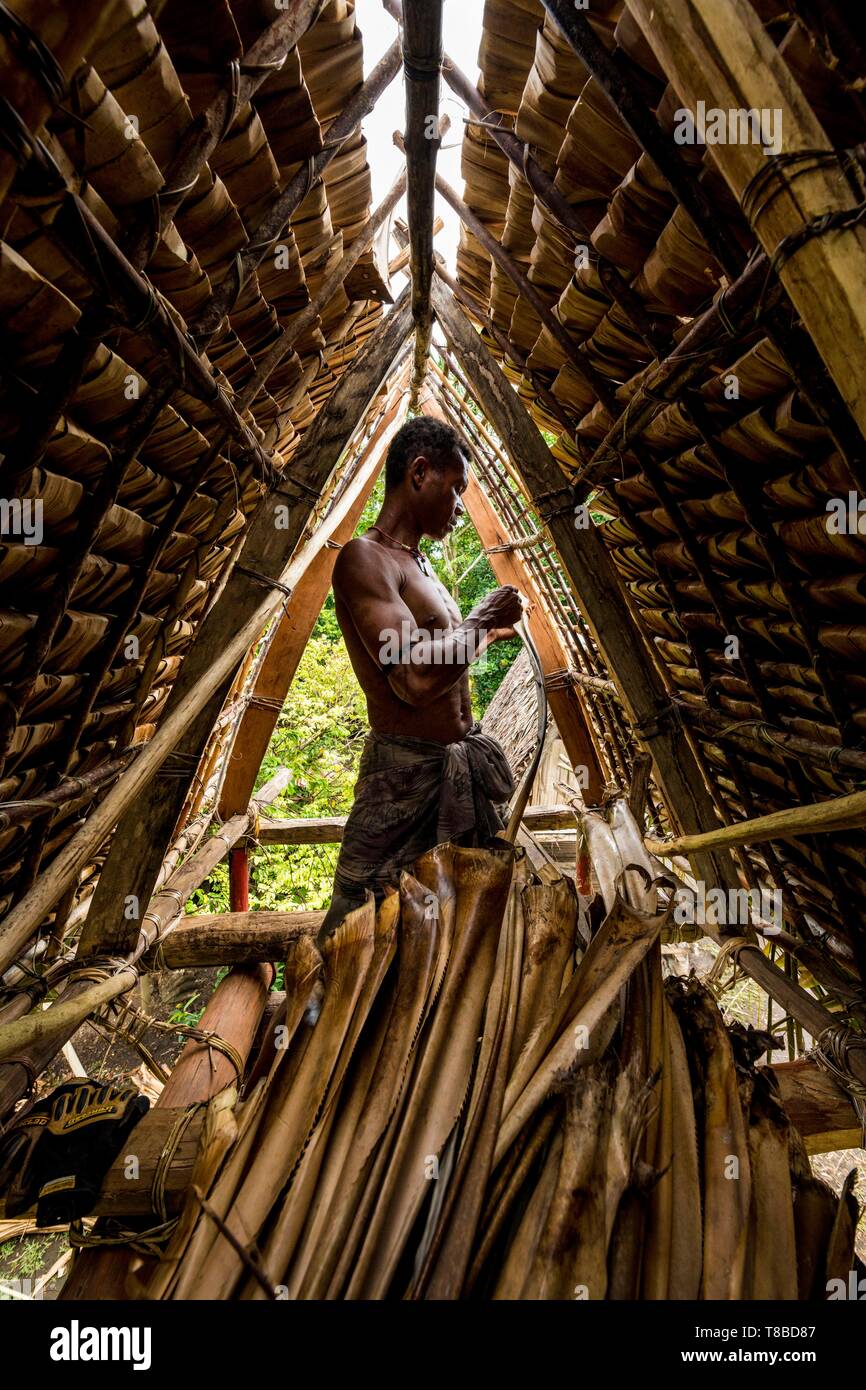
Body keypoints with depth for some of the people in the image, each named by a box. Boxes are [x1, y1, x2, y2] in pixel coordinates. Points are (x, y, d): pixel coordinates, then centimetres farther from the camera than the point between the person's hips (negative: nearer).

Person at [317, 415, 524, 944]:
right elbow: (416, 681, -27)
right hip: (409, 771, -9)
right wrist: (482, 618, -13)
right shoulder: (363, 558, -15)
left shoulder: (420, 564, 14)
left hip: (464, 763, 9)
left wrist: (490, 634, 26)